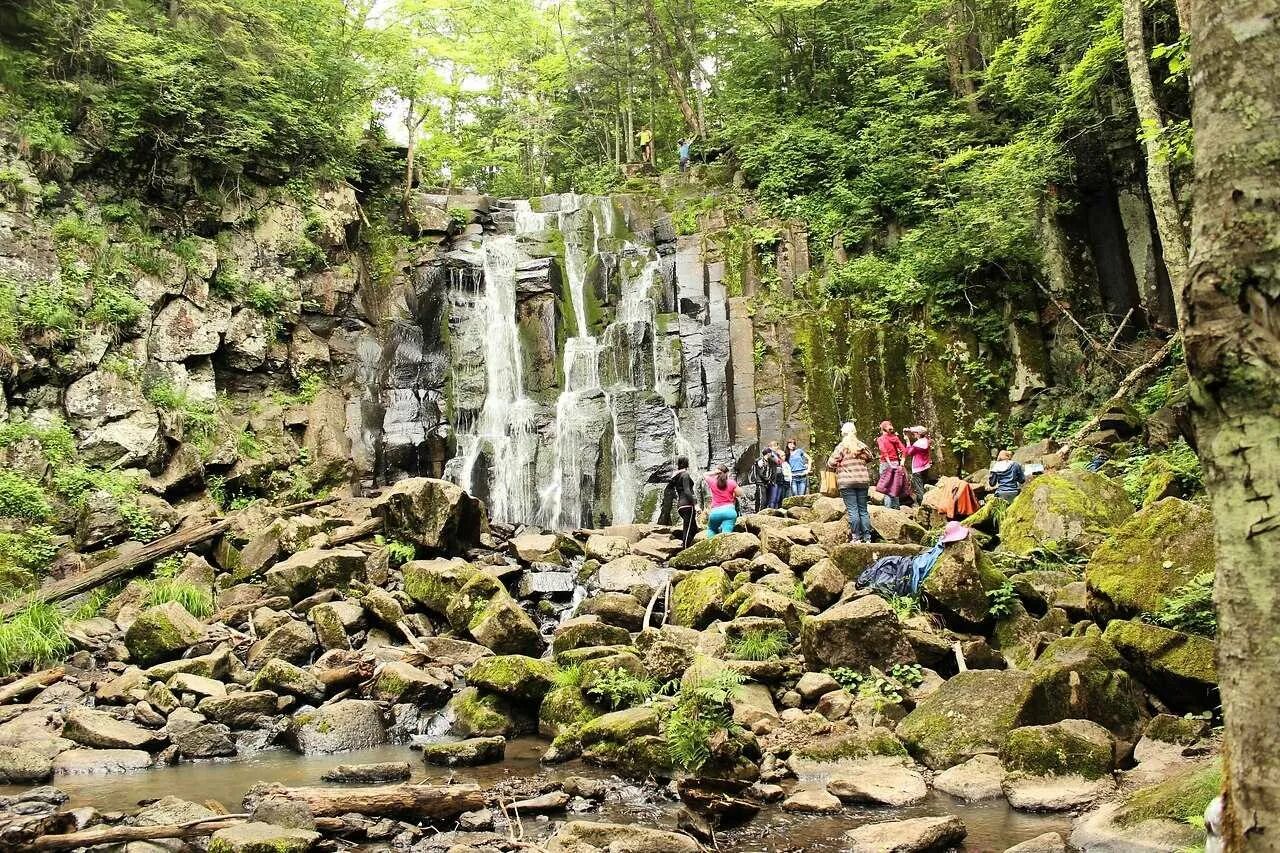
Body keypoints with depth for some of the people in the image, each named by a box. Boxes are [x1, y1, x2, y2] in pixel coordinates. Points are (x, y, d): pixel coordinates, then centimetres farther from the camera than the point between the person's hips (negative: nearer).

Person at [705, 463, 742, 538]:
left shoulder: (712, 482, 6)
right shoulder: (731, 483, 1)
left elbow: (706, 475, 28)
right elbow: (740, 494, 11)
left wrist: (714, 472, 15)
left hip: (715, 512, 1)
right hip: (729, 510, -1)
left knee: (711, 529, 22)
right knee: (726, 534, -8)